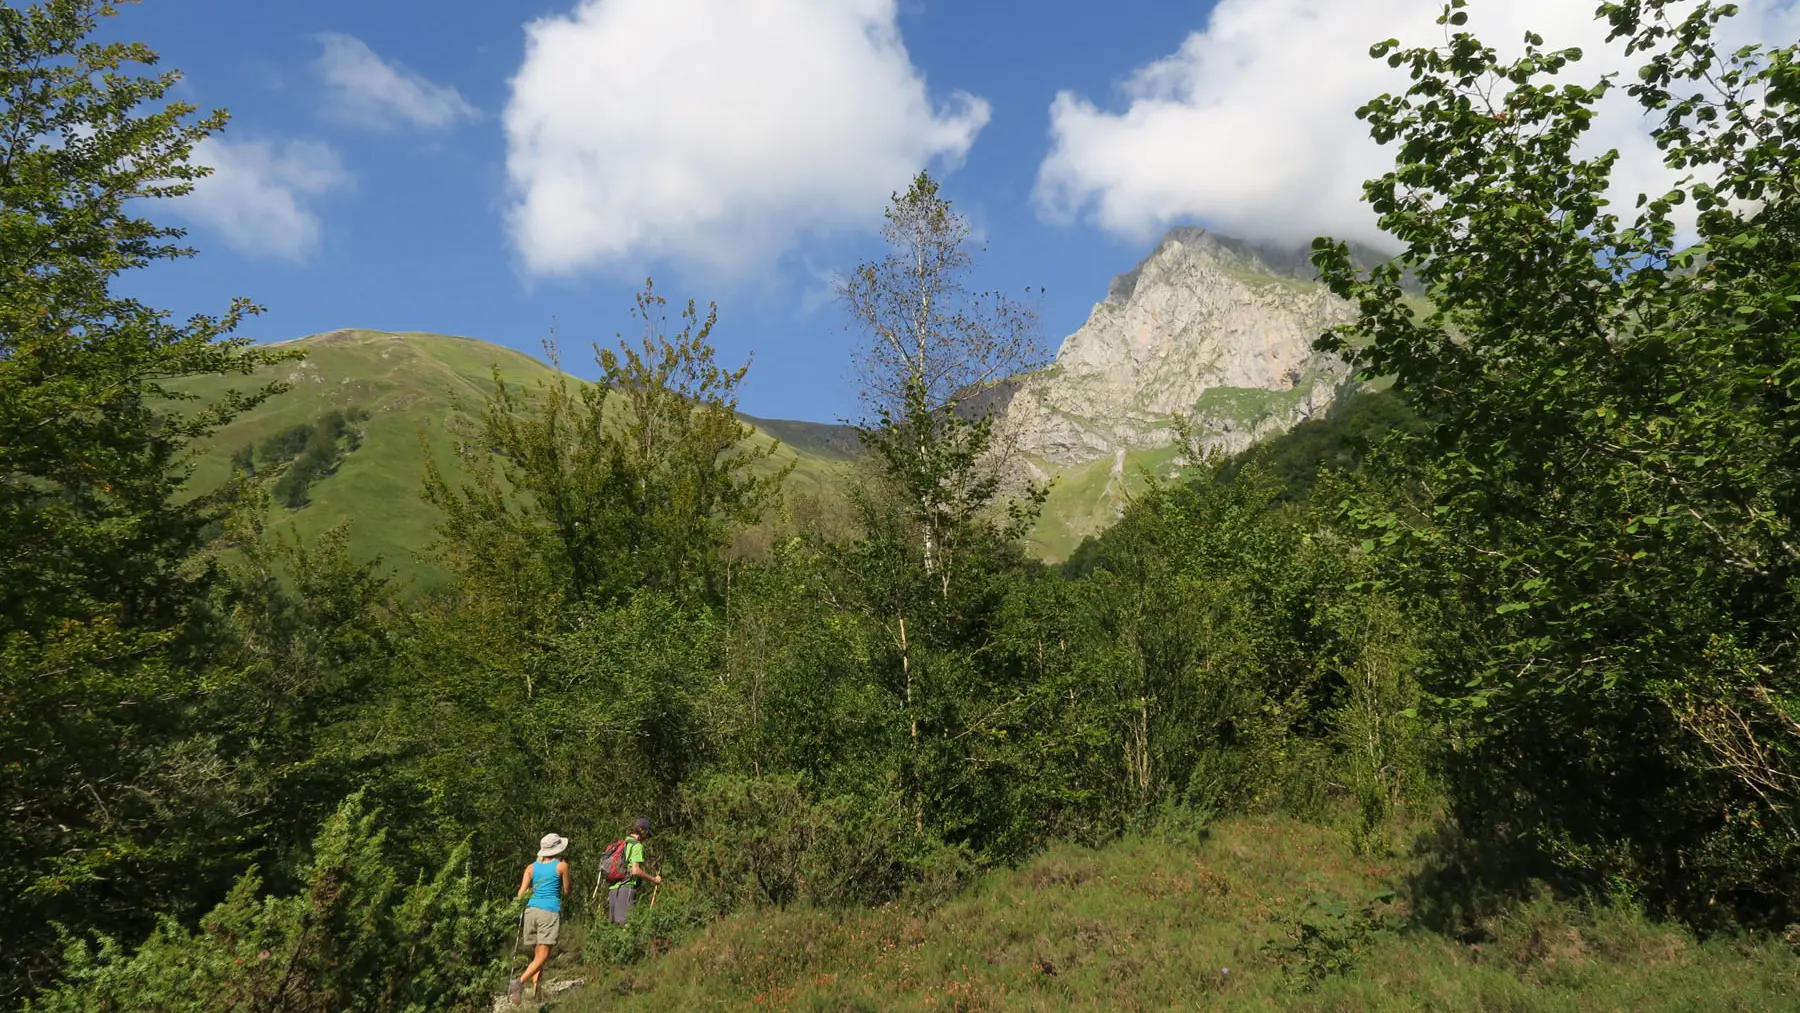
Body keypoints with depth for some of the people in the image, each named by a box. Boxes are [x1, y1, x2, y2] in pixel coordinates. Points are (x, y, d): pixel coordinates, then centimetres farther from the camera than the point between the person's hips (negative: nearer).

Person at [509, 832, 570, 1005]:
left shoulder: (532, 867, 11)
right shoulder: (562, 865, 2)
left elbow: (521, 893, 4)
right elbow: (566, 891, 12)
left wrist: (519, 919, 9)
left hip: (531, 910, 5)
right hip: (550, 911, -5)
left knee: (537, 955, 16)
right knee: (542, 957, -6)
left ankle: (534, 989, 8)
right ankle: (519, 981, -27)